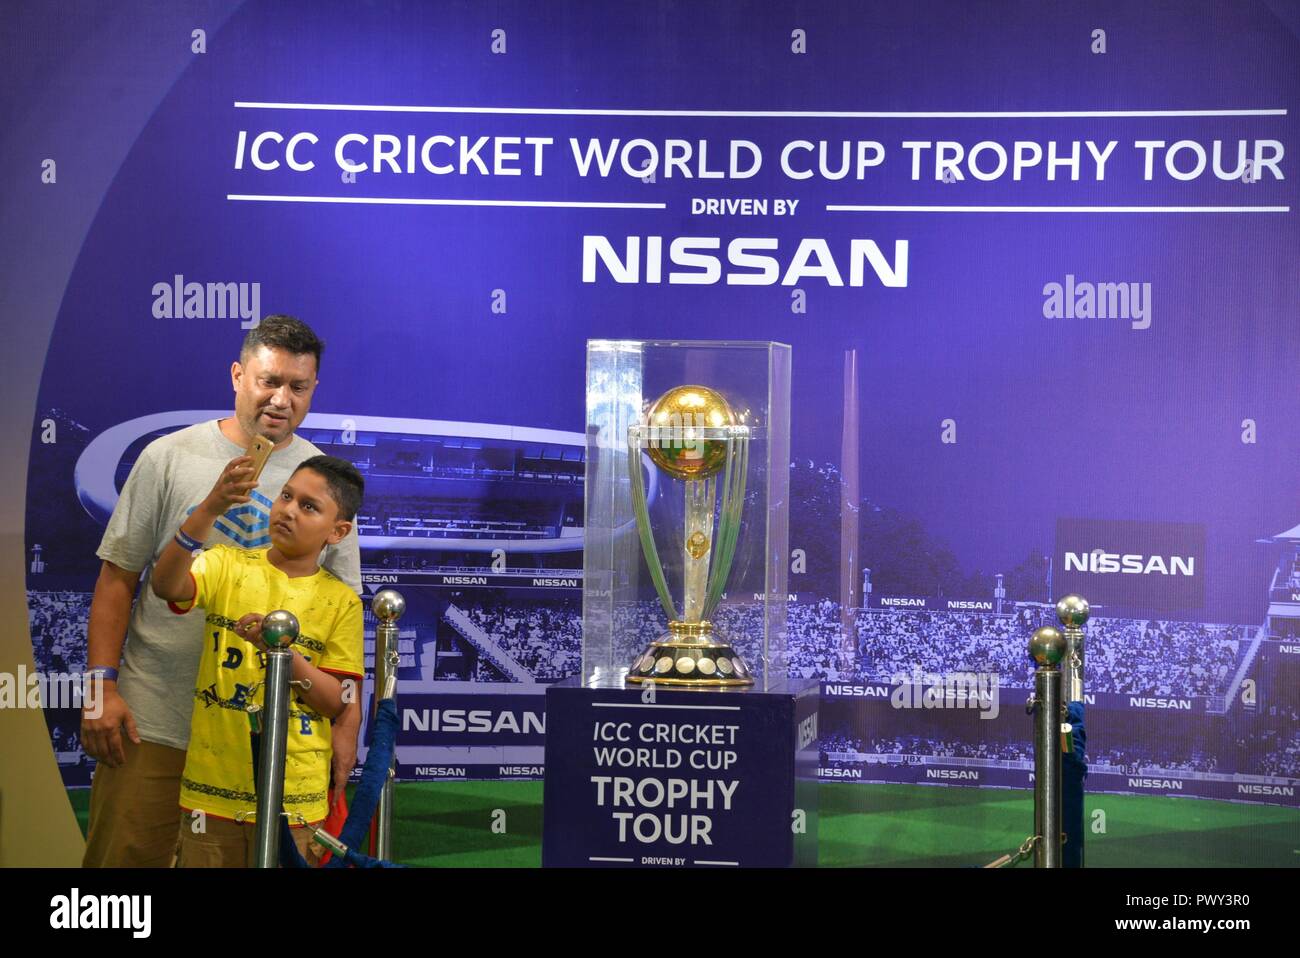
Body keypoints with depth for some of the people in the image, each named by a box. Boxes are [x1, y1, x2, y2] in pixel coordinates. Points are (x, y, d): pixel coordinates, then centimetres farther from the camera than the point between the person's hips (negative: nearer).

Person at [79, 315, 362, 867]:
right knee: (125, 857, -1)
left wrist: (347, 719, 3)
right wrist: (103, 683, -6)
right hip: (153, 723, -1)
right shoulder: (169, 457, 1)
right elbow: (118, 578, 2)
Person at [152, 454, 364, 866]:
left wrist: (285, 653, -19)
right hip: (212, 787, 0)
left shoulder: (341, 601, 1)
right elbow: (166, 586, -20)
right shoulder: (229, 566, 1)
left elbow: (339, 702, -3)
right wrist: (210, 509, -31)